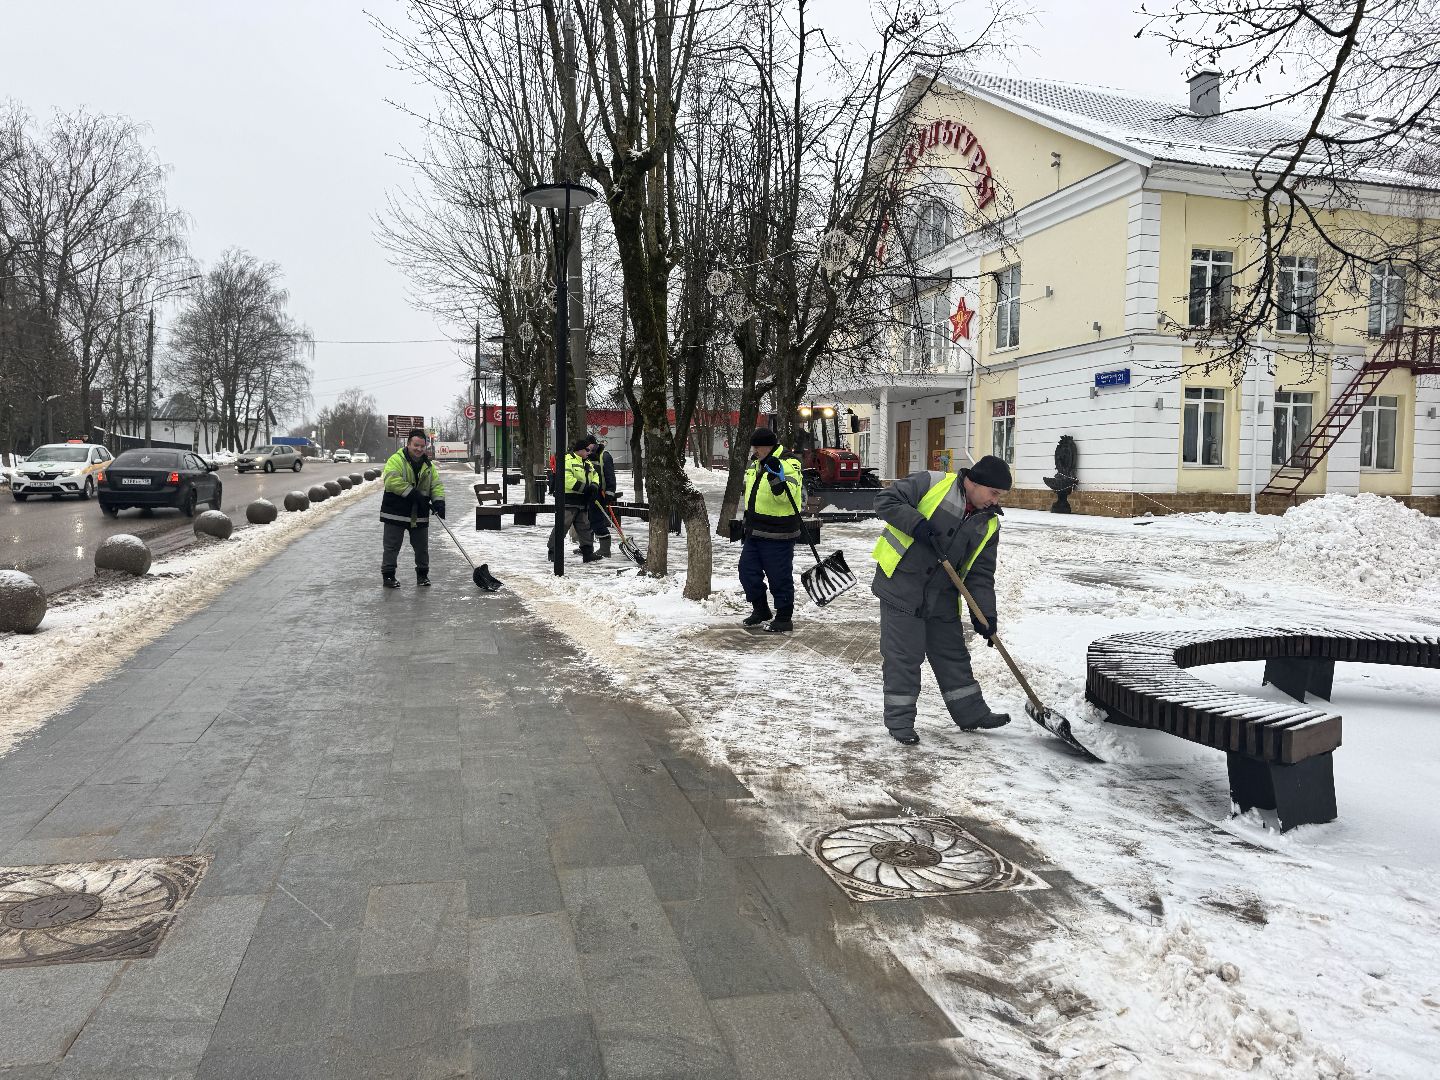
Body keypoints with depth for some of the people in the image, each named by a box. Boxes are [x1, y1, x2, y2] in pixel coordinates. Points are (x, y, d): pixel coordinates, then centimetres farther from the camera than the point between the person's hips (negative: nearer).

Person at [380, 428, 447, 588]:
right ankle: (388, 575, 10)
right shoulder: (396, 460, -10)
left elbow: (436, 484, 6)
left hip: (419, 515, 5)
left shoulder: (428, 465, 10)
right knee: (392, 546, 1)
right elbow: (392, 480, -24)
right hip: (396, 513, -5)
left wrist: (438, 501, -14)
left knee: (422, 546, 12)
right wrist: (413, 494, -27)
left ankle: (422, 574, 26)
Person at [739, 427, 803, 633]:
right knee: (747, 571, 13)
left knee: (780, 577, 0)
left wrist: (776, 476, -40)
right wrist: (749, 520, 25)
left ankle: (784, 618, 14)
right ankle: (761, 610, 30)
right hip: (755, 531, 9)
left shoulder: (788, 464, -14)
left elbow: (786, 496, -26)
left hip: (777, 535, -9)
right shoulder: (755, 463, 12)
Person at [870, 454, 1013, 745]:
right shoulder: (933, 484, -9)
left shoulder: (989, 524, 7)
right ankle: (900, 720, 10)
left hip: (942, 597, 6)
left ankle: (971, 712, 29)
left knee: (953, 653, 15)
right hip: (900, 585, -6)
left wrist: (985, 613, -5)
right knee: (903, 655, -2)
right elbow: (886, 500, -12)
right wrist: (917, 525, -25)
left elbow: (981, 574, 7)